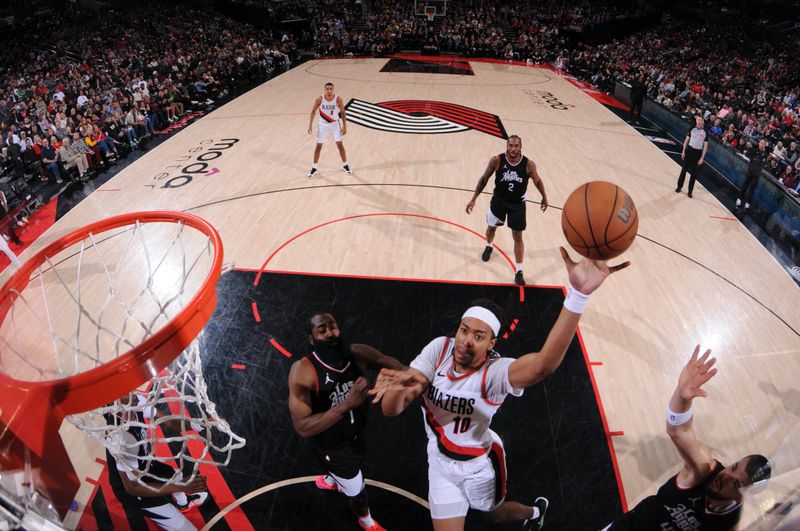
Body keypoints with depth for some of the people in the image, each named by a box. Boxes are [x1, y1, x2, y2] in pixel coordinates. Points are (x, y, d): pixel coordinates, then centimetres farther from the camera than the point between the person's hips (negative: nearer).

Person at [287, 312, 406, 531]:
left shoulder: (357, 353, -23)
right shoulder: (303, 371, -35)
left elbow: (386, 361, -7)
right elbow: (302, 427, -36)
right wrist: (346, 404, -46)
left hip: (356, 435, 5)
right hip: (331, 446, -5)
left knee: (348, 471, 35)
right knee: (357, 492, 16)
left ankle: (329, 480, 73)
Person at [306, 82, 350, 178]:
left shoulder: (338, 99, -15)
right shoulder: (320, 100, -16)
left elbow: (343, 113, -3)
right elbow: (313, 112, -4)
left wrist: (344, 126, -6)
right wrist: (310, 125, -10)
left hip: (334, 124, 0)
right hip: (322, 125, 0)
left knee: (340, 145, 0)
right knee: (318, 146, 4)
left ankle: (345, 165, 20)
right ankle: (314, 168, 17)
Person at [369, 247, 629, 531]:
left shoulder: (494, 371, -32)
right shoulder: (439, 349, -23)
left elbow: (542, 366, -57)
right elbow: (391, 410, -27)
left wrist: (578, 294, -71)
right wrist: (398, 387, -53)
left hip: (478, 464, -2)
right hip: (439, 460, 3)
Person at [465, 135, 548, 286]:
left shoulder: (529, 164, -19)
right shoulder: (497, 160, -19)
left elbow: (537, 181, -1)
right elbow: (484, 178, -7)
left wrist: (544, 198, 10)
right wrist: (474, 199, -8)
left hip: (518, 204, -1)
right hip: (499, 200, 1)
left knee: (517, 237, 2)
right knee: (491, 227, 21)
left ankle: (519, 271, 11)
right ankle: (489, 246, 55)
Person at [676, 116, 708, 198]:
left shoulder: (705, 133, -6)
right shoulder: (692, 129, -1)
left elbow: (705, 146, -4)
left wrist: (702, 158, -8)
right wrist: (683, 151, 0)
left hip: (698, 153, -1)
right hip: (689, 150, 1)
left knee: (694, 173, 4)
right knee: (684, 169, 8)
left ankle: (690, 191, 12)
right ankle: (679, 186, 22)